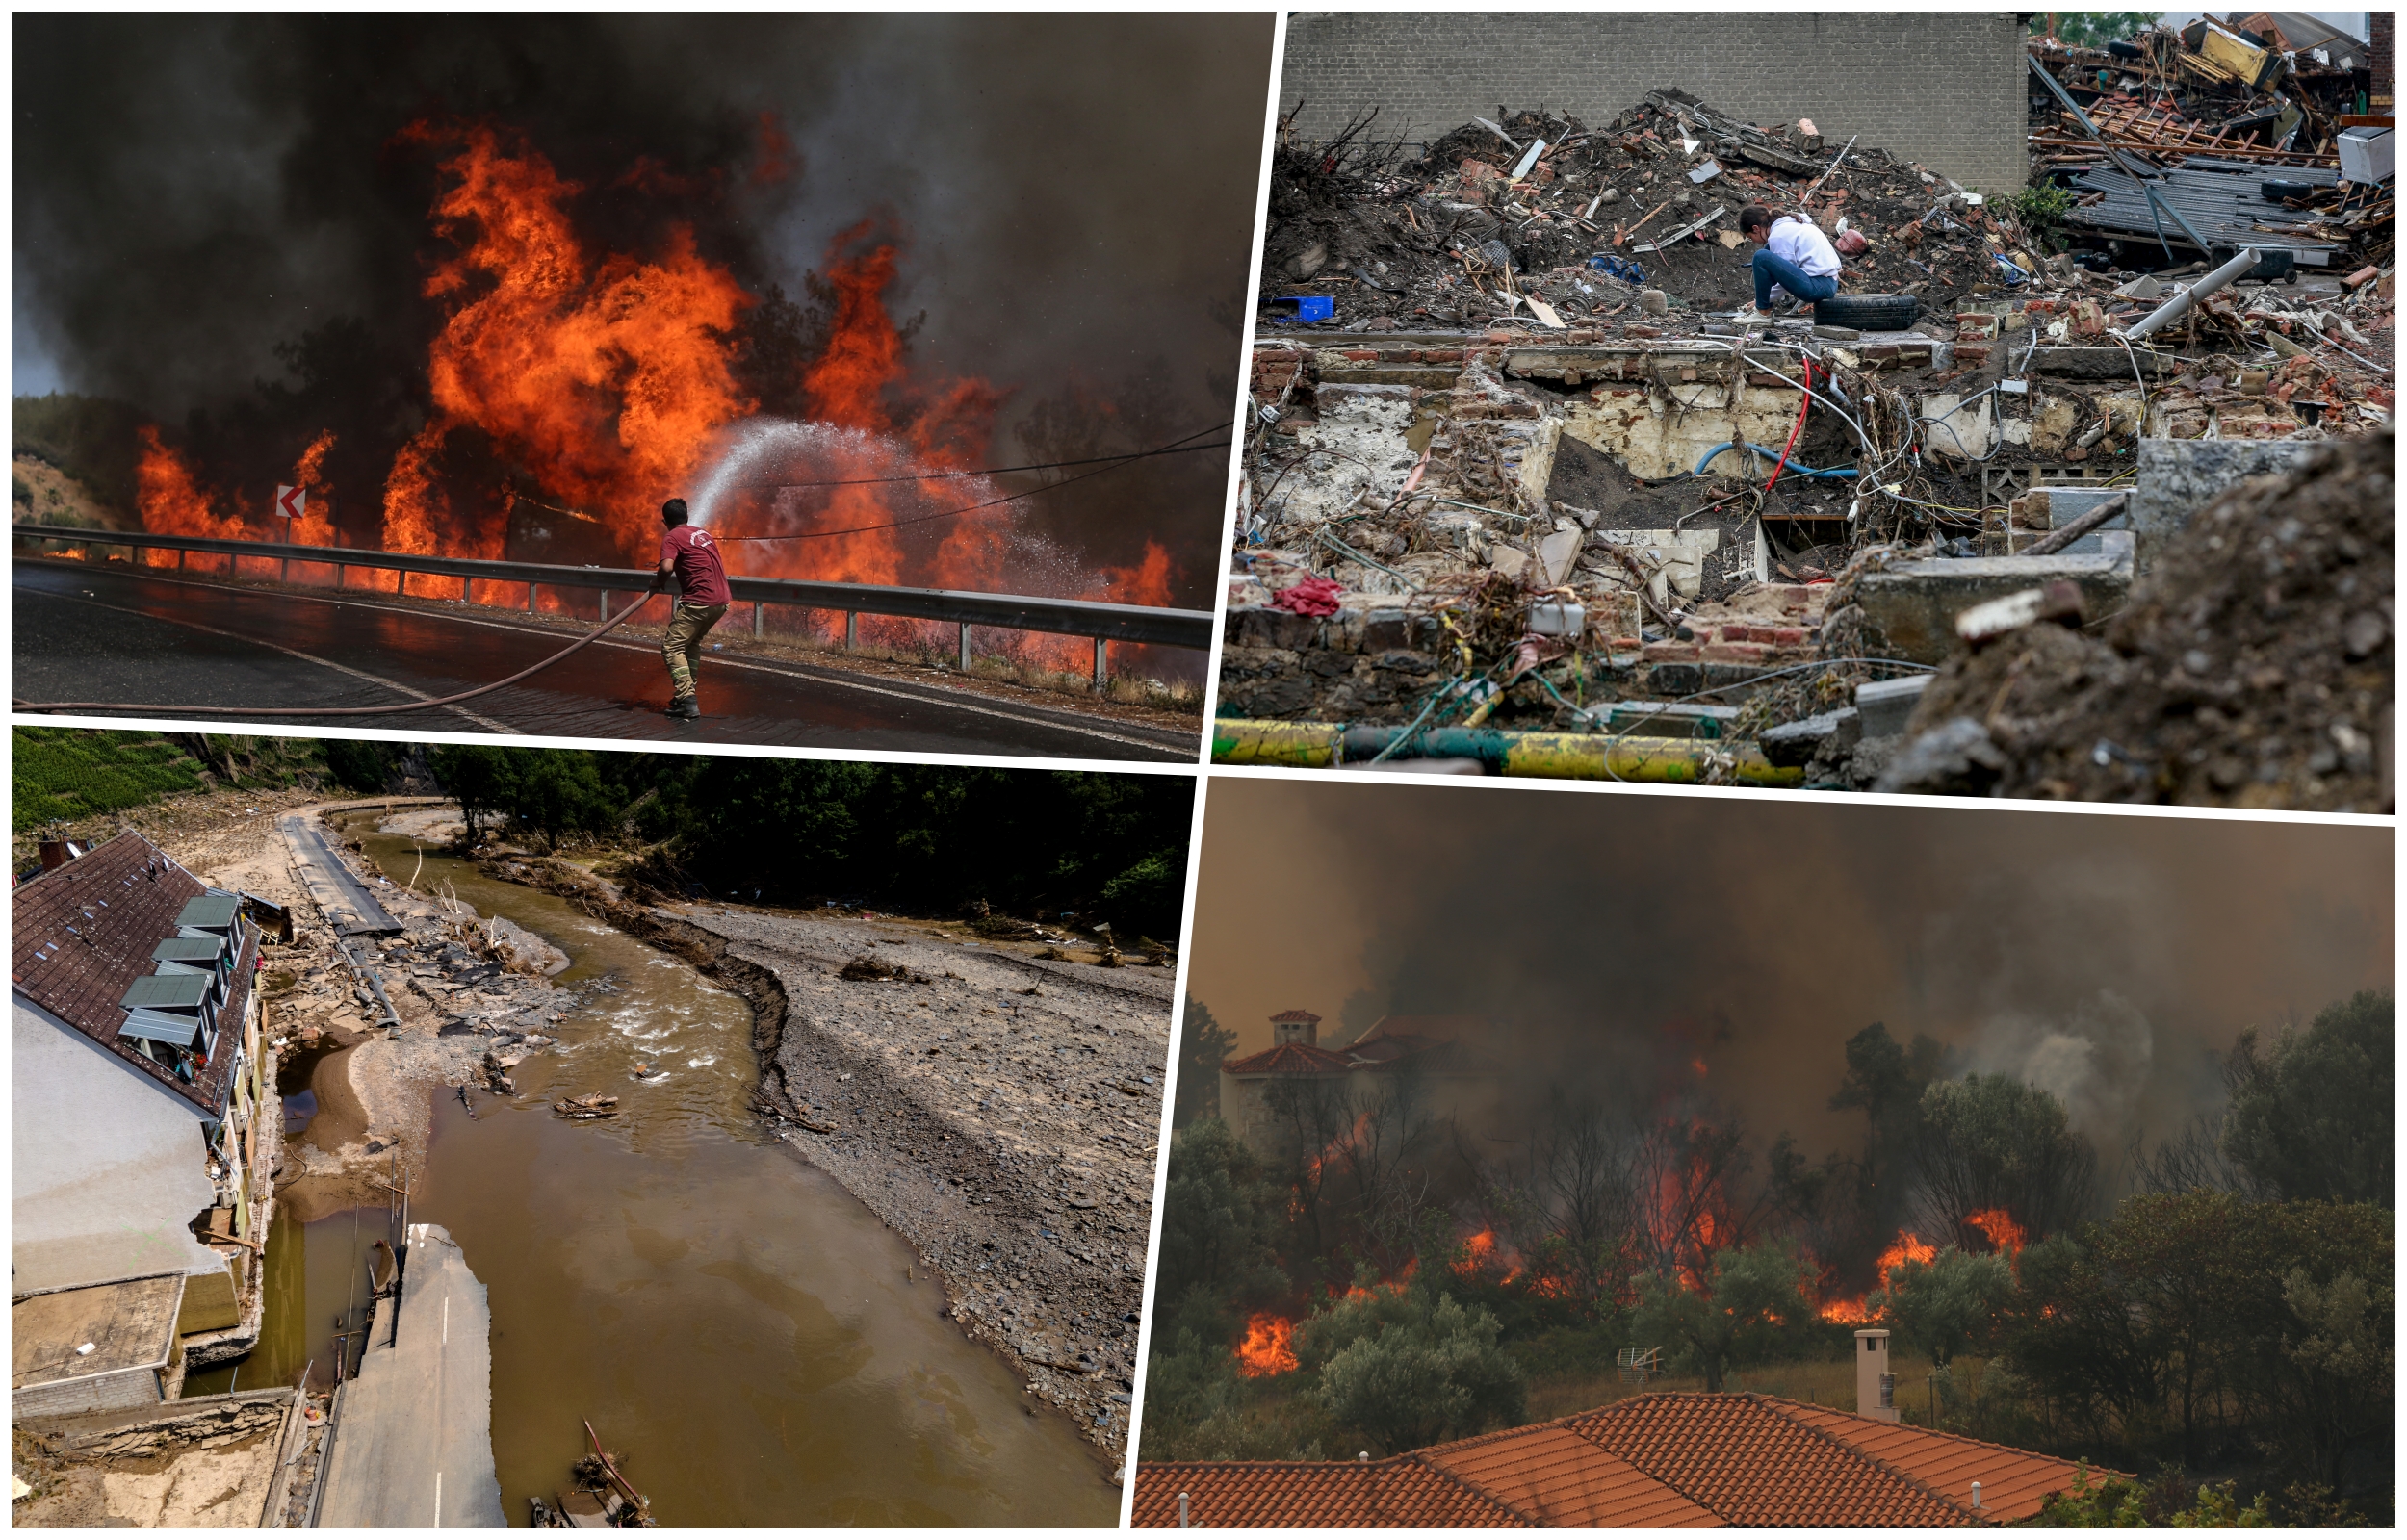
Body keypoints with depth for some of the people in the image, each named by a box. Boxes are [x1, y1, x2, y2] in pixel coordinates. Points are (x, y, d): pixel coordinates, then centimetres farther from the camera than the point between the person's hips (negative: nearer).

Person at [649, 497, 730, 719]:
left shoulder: (672, 538, -4)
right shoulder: (704, 533, 19)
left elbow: (667, 567, -21)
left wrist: (657, 584, -1)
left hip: (699, 601, -8)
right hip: (721, 600, 8)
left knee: (671, 647, -4)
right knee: (692, 643, 26)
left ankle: (688, 702, -15)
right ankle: (687, 694, 26)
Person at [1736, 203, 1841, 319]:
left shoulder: (1778, 235, -10)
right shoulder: (1789, 224, 18)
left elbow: (1788, 276, -10)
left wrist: (1762, 300, 0)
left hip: (1818, 286, -10)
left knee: (1762, 257, -17)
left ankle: (1763, 311, -6)